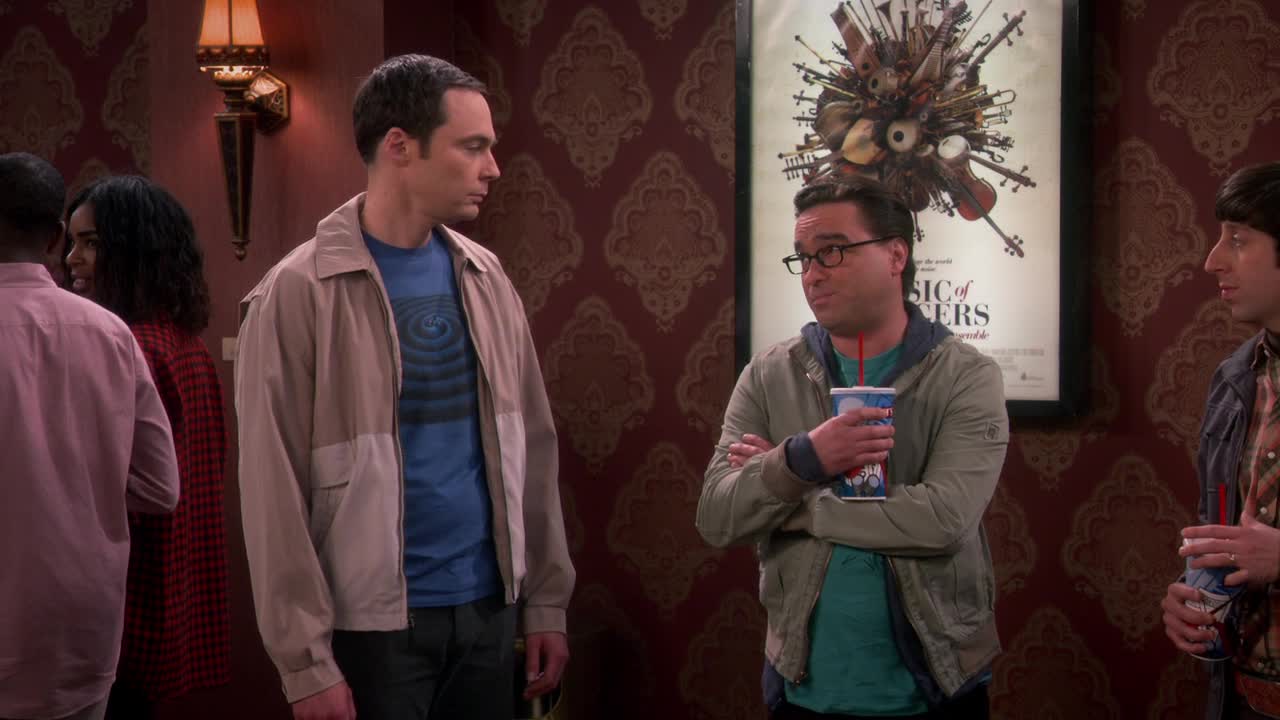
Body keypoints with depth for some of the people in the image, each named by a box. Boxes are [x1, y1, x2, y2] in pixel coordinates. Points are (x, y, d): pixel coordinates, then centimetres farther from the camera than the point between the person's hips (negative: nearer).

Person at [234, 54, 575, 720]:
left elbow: (532, 448, 8)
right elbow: (275, 495, -12)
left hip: (489, 610, 5)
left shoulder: (485, 279, 5)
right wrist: (306, 661, -13)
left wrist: (546, 600, 5)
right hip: (372, 625, -5)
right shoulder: (299, 294, -11)